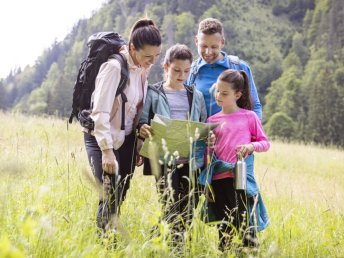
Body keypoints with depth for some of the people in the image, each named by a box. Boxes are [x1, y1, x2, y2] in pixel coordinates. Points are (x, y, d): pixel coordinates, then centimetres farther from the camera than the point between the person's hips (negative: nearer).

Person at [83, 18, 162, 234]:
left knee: (119, 197, 6)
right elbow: (100, 112, -23)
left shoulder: (142, 69, 3)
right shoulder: (115, 67, -20)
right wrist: (107, 151, -26)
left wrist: (140, 145, 8)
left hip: (126, 140, 7)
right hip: (103, 139, -7)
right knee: (111, 197, -13)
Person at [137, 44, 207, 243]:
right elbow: (142, 122, 1)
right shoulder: (153, 94, 7)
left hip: (190, 159, 3)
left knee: (187, 208, 4)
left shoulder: (196, 96, 16)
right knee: (171, 207, -13)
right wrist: (143, 129, -23)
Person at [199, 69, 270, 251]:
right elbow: (208, 151, 14)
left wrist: (251, 146, -13)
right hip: (218, 178, 3)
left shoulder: (249, 116, 3)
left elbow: (265, 143, 6)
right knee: (224, 227, 9)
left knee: (244, 224, -5)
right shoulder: (212, 120, 12)